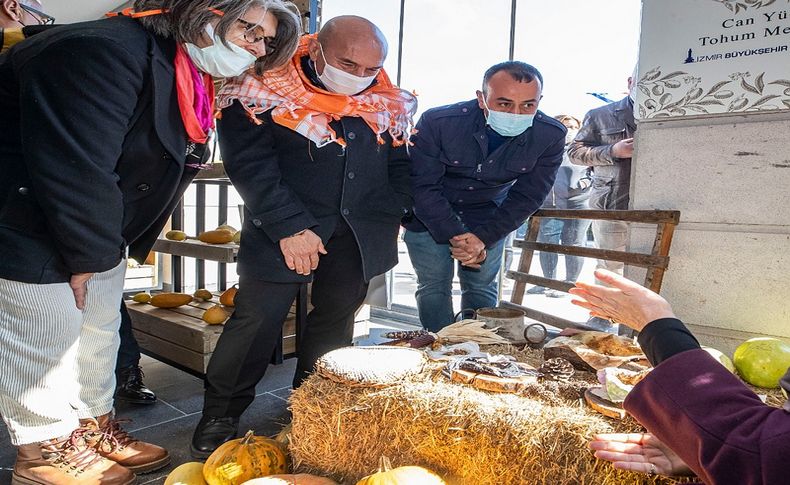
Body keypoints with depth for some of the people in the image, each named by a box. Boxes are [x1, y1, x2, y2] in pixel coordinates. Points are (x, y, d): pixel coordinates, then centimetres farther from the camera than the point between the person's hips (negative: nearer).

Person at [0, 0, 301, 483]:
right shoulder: (105, 53, -27)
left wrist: (106, 247, 8)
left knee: (100, 329, 18)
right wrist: (88, 255, -20)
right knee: (44, 336, 3)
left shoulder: (190, 80, 5)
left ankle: (93, 428, 38)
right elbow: (72, 167, -30)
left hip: (96, 233, 10)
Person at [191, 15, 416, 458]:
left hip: (360, 235, 5)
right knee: (257, 321, -2)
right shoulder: (263, 93, -8)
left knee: (335, 321, 11)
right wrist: (290, 227, -18)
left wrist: (391, 216, 1)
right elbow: (250, 165, -13)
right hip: (284, 233, -4)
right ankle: (221, 416, 18)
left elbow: (400, 164, 14)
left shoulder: (387, 103, 5)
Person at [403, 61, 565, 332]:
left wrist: (482, 238, -24)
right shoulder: (438, 122, -28)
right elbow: (424, 187, -22)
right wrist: (456, 236, -28)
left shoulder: (551, 135, -21)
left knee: (482, 287, 4)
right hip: (429, 215, -1)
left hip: (489, 216, 2)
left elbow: (526, 197, -14)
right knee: (434, 286, 0)